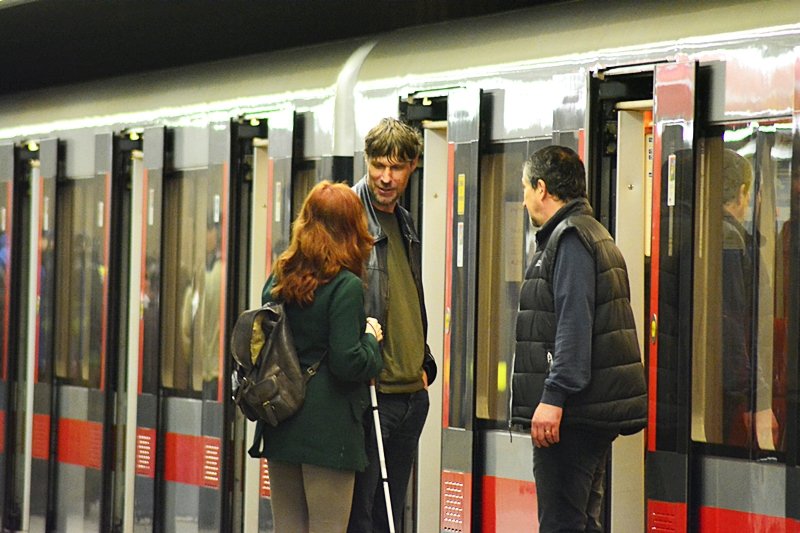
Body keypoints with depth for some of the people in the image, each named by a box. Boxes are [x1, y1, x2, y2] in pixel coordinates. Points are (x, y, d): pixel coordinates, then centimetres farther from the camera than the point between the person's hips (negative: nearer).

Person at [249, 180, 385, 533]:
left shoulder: (277, 280, 9)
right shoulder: (346, 286, -12)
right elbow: (348, 363, -16)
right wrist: (371, 339, 1)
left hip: (280, 427, 6)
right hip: (328, 430, -6)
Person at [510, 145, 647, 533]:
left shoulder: (570, 238, -10)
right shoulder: (592, 234, 22)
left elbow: (574, 323, -20)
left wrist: (554, 397, -25)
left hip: (572, 414, -11)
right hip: (595, 410, 11)